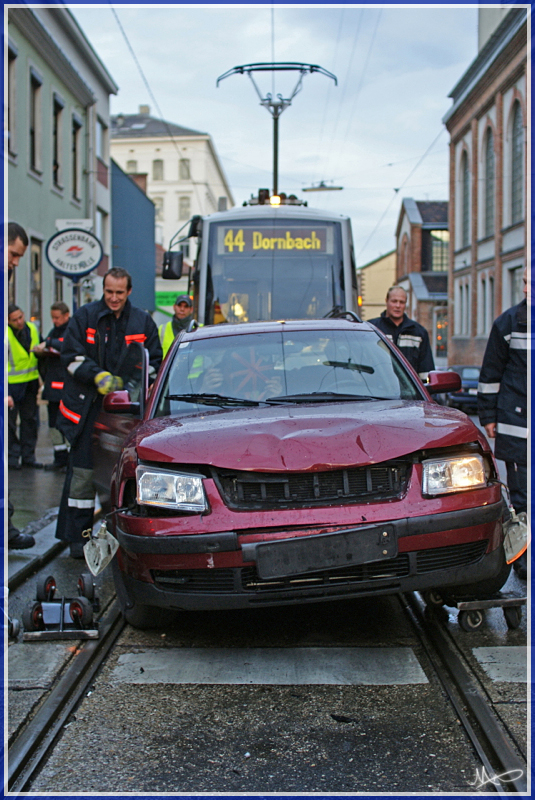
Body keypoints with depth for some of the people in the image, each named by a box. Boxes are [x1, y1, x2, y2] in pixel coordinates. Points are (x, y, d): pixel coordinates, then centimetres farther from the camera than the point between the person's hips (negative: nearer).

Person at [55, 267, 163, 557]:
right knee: (83, 471, -4)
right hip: (88, 406, -1)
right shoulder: (85, 317, 5)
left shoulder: (143, 322, 9)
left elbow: (153, 360, 11)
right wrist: (98, 376, -14)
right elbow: (71, 355, 1)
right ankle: (77, 536, 2)